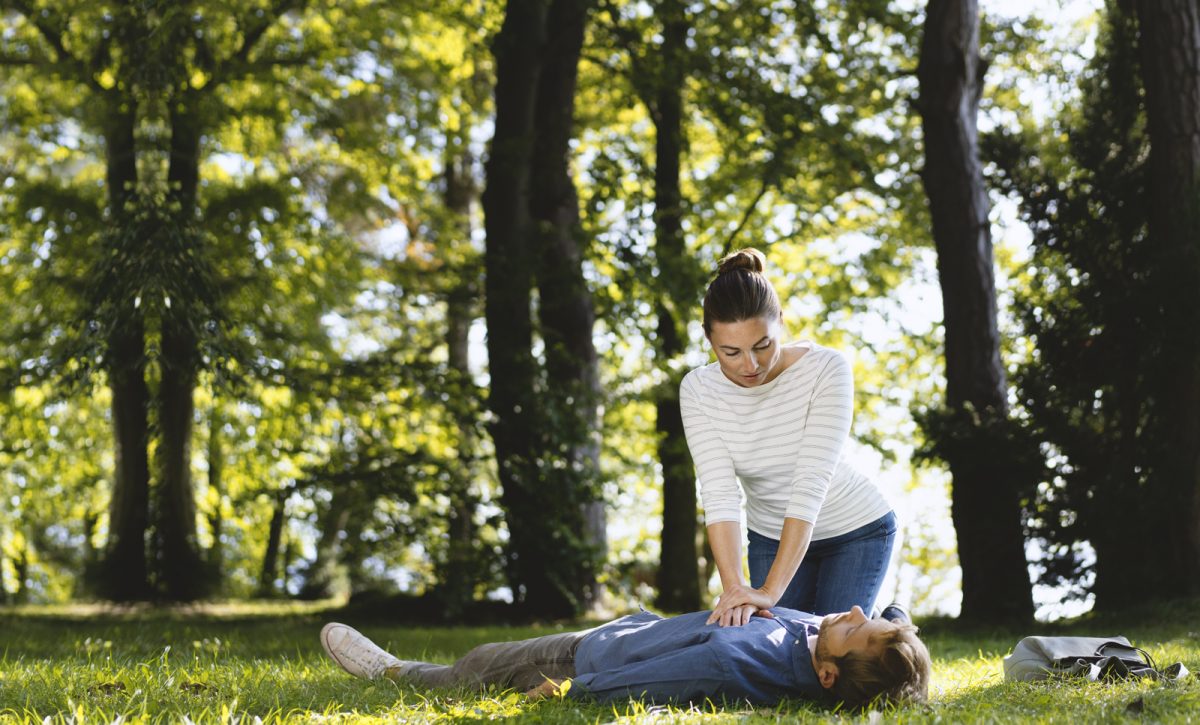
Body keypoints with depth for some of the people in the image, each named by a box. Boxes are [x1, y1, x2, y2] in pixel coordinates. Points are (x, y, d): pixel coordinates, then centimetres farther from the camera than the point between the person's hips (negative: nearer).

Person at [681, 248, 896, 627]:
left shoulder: (826, 369, -28)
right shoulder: (698, 391, -18)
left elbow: (811, 485, -34)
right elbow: (719, 493, -26)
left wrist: (770, 591, -42)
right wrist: (733, 587, -40)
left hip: (857, 529, -3)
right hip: (771, 537, 3)